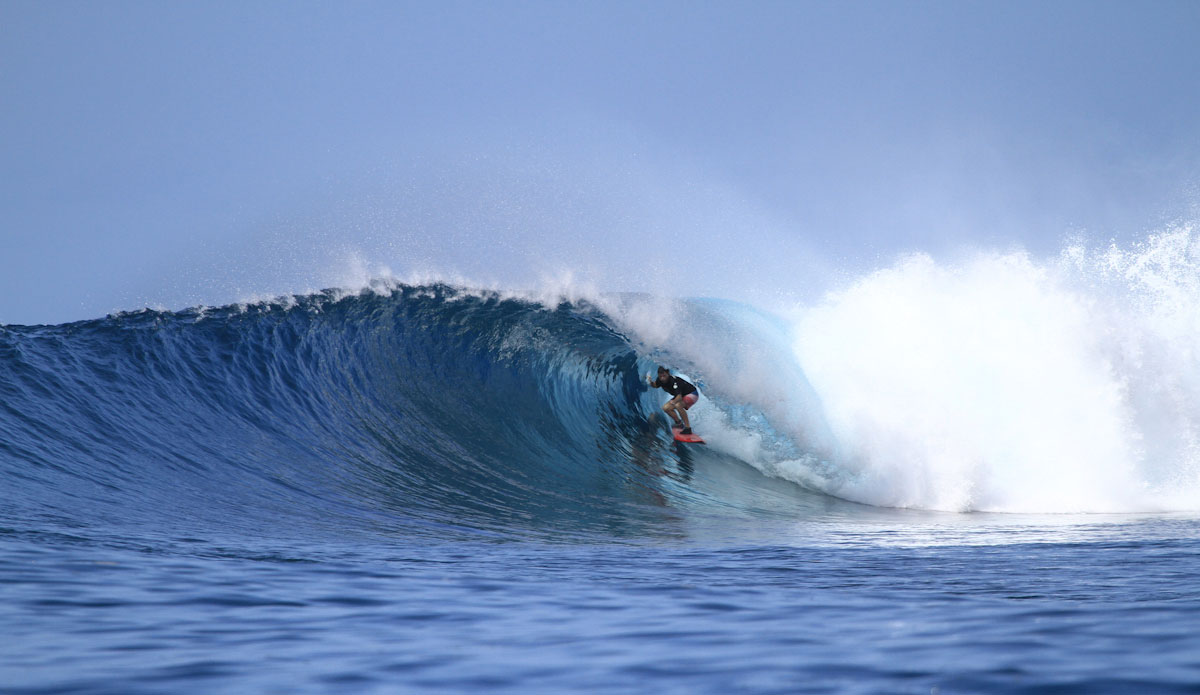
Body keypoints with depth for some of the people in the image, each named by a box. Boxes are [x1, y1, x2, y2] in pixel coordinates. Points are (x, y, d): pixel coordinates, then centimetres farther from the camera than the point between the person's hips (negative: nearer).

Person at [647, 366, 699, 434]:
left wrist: (674, 401, -65)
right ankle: (679, 424, 18)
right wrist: (650, 382, -10)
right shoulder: (660, 380, -12)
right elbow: (655, 385, 12)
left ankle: (688, 428, -29)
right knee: (666, 408, -1)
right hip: (680, 396, 9)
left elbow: (679, 396, -44)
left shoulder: (674, 381, -34)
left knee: (678, 405, -34)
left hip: (692, 394, -9)